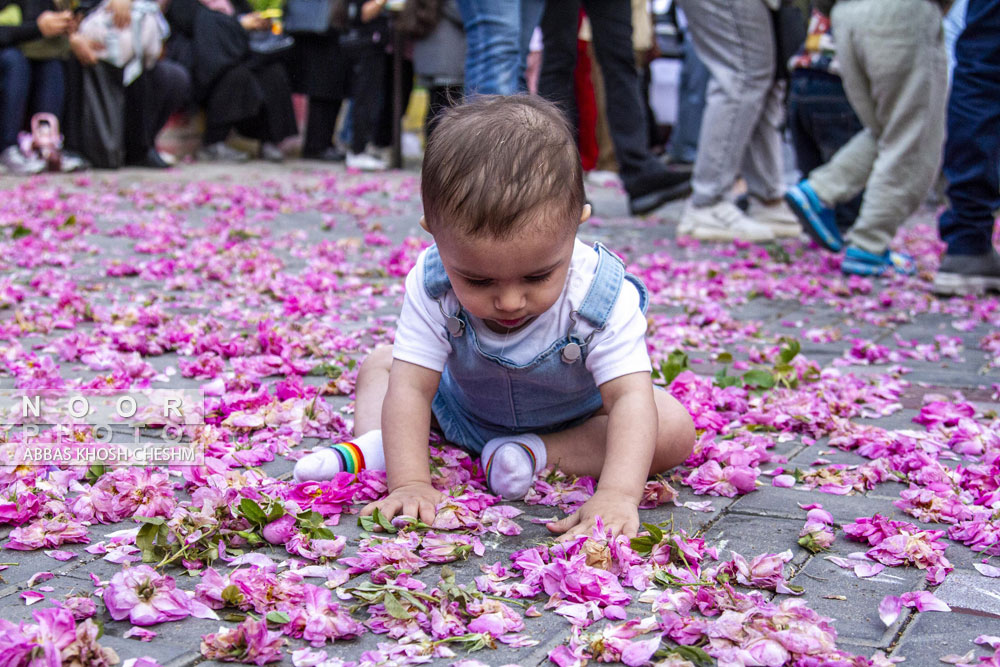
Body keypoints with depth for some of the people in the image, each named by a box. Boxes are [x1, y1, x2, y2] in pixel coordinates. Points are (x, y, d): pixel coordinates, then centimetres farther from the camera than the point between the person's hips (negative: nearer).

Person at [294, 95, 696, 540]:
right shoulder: (431, 286, -32)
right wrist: (408, 482, -47)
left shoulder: (603, 298, -36)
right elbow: (410, 387, -33)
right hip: (465, 410, 2)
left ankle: (539, 456, -27)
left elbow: (632, 398, -42)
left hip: (576, 422, -2)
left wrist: (618, 494, -58)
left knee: (675, 430, -24)